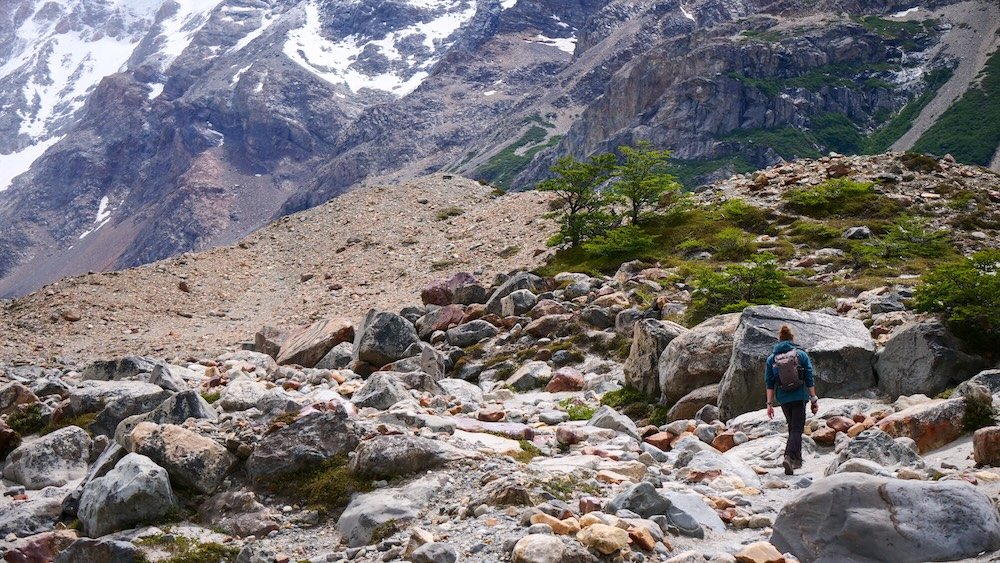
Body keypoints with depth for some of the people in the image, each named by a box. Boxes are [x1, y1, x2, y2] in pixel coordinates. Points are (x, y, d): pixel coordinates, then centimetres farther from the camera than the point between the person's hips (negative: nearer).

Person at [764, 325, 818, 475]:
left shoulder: (771, 358, 6)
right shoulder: (801, 354, 0)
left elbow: (769, 383, 3)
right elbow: (809, 379, 0)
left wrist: (770, 403, 5)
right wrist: (814, 399, 5)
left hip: (782, 399, 3)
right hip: (799, 397, -3)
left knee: (792, 428, 20)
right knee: (797, 429, -5)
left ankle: (797, 459, 25)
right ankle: (789, 457, -25)